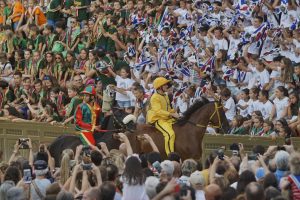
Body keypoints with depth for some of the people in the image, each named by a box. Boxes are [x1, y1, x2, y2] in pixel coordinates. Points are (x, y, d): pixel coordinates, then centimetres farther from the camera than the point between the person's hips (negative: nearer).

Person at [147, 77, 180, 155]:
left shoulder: (165, 96, 19)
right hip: (159, 120, -9)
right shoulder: (155, 97, -10)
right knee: (170, 133, -30)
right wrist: (172, 114, -26)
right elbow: (158, 111, -21)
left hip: (168, 119, 9)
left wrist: (175, 113, 6)